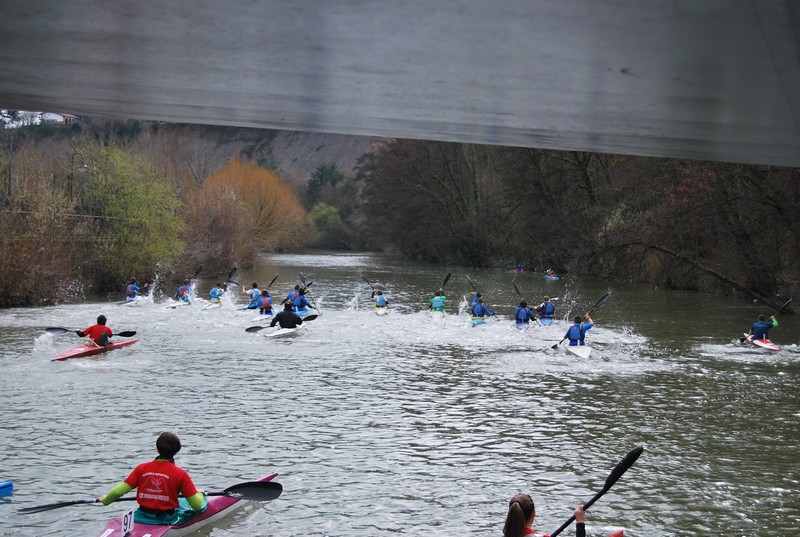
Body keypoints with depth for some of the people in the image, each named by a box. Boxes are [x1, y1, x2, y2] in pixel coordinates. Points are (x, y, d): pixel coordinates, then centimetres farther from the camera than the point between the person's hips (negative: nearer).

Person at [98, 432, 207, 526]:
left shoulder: (142, 468, -6)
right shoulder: (180, 474, -14)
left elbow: (118, 491, -5)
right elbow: (197, 505, -11)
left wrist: (105, 500, 17)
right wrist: (200, 494, 13)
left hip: (141, 518, 4)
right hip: (168, 521, -4)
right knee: (203, 502, 20)